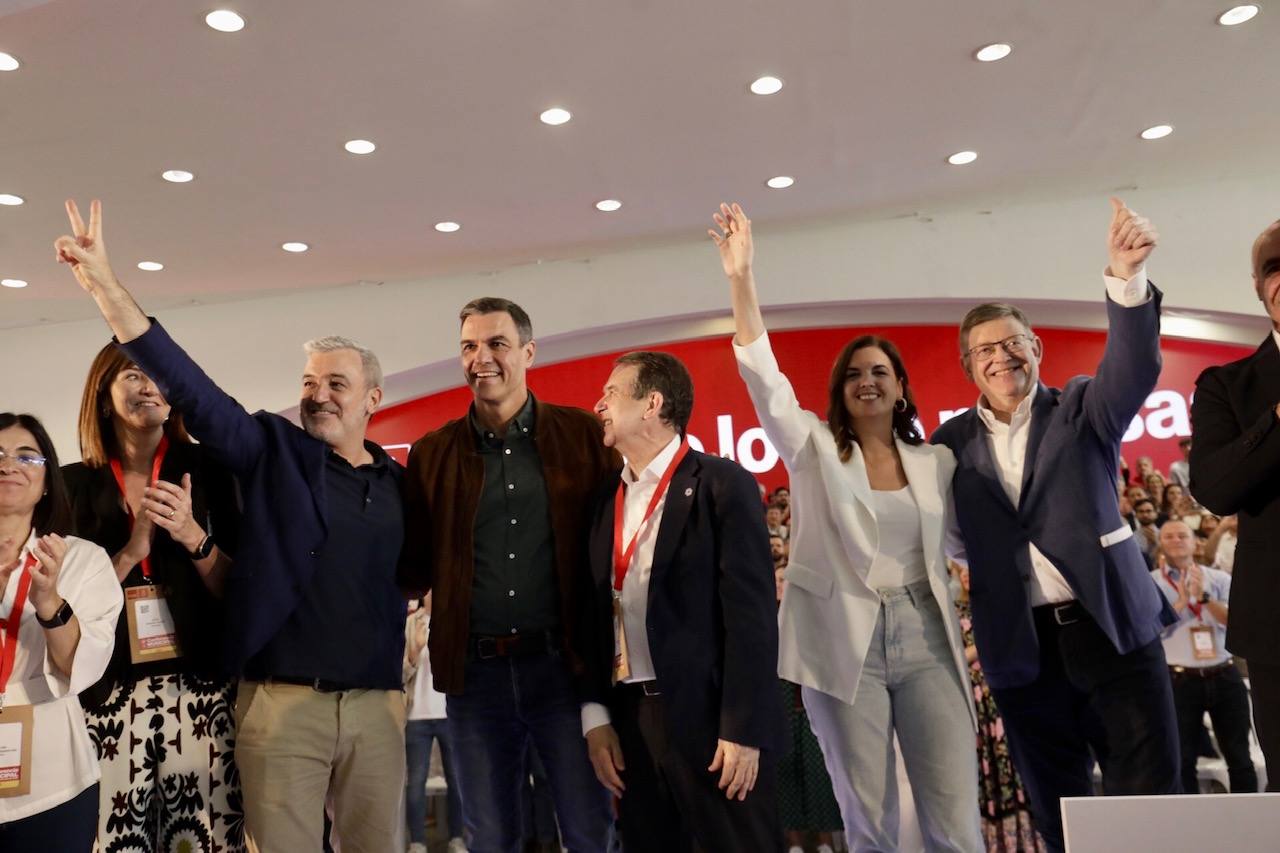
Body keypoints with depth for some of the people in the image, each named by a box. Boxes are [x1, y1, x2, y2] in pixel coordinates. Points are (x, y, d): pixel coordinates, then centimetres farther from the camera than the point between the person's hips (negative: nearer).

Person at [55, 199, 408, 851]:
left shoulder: (398, 483, 8)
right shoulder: (273, 452, 0)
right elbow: (187, 386, -10)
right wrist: (106, 287, -17)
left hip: (377, 704, 3)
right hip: (281, 699, -3)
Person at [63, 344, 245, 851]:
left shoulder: (204, 470, 4)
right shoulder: (76, 483, 6)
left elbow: (239, 589, 3)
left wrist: (193, 536, -14)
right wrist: (133, 550, -11)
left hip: (200, 687, -1)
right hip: (109, 694, 1)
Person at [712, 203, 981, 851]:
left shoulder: (937, 463, 10)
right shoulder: (815, 449, 2)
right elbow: (762, 375, -11)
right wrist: (741, 278, -20)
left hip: (925, 639, 2)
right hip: (843, 641, -2)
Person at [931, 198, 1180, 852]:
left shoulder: (1082, 409, 3)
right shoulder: (952, 443, 5)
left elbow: (1135, 369, -17)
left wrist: (1126, 279, -33)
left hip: (1112, 628, -1)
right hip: (1021, 645, 2)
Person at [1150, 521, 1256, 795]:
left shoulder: (1219, 578, 8)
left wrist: (1204, 597, -17)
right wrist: (1182, 600, -13)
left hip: (1224, 675, 2)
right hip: (1181, 679, -2)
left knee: (1239, 756, 11)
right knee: (1183, 759, 4)